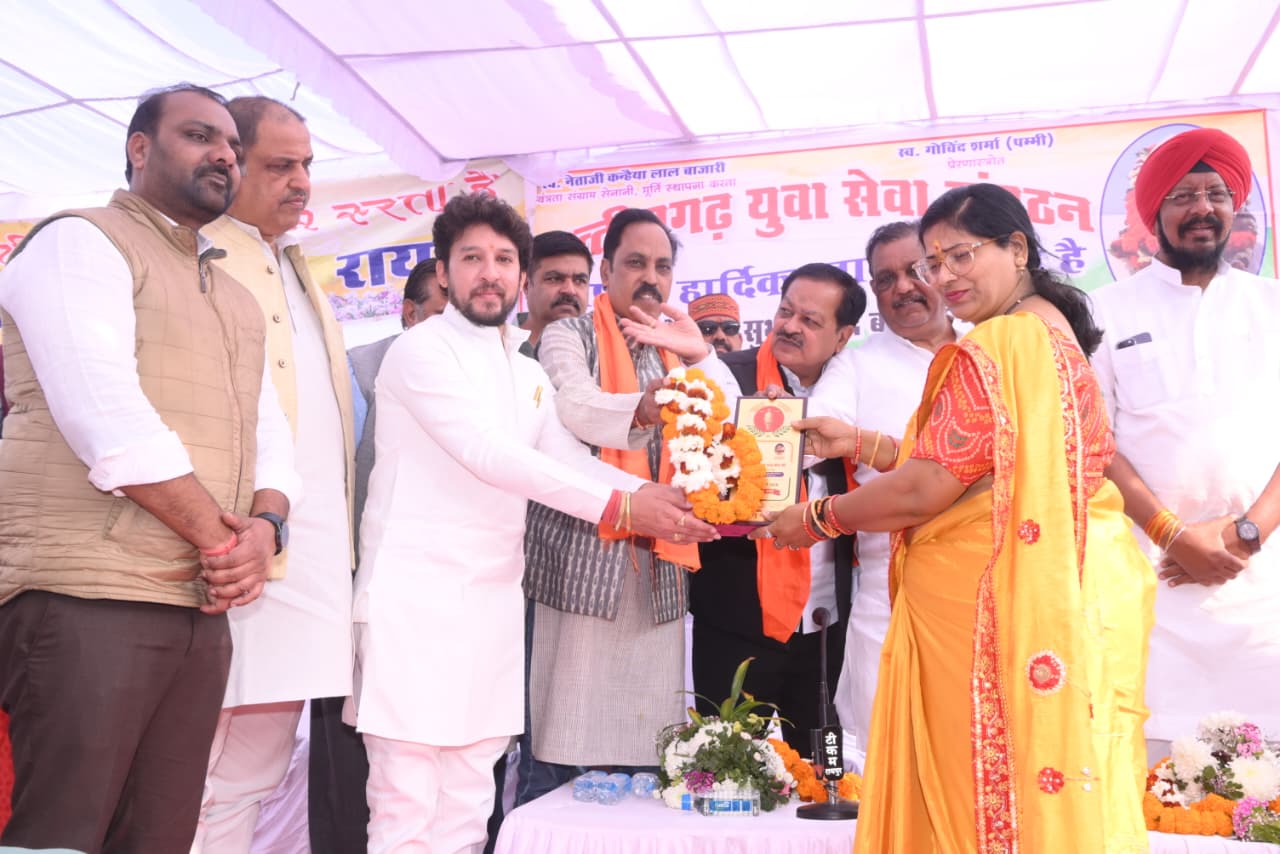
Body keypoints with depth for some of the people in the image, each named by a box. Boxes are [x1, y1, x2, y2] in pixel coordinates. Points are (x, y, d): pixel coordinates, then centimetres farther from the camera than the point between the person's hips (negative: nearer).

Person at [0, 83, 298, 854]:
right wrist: (219, 537, -10)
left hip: (203, 610, 7)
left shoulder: (235, 298, 23)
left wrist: (263, 525, -6)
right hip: (85, 604, -7)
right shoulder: (80, 243, -1)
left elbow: (270, 434, 15)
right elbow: (106, 418, -15)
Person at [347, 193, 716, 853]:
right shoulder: (422, 350, -4)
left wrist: (655, 499, -10)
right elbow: (488, 454, -16)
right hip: (415, 593, -6)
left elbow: (568, 460, 8)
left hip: (493, 600, 7)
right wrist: (618, 506, -20)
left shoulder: (529, 375, 20)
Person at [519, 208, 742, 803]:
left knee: (647, 743, 6)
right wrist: (642, 409, -37)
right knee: (560, 736, -4)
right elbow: (575, 410, -18)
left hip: (657, 566, 5)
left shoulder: (678, 349, 19)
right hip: (581, 560, -5)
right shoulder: (568, 337, 3)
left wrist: (698, 353, -8)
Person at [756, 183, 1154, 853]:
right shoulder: (1052, 330, 14)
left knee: (989, 784, 1)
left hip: (995, 596, -10)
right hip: (1061, 590, 10)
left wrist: (817, 518, -3)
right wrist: (860, 445, 14)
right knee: (1047, 784, 15)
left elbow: (926, 490, -18)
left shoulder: (994, 347, -17)